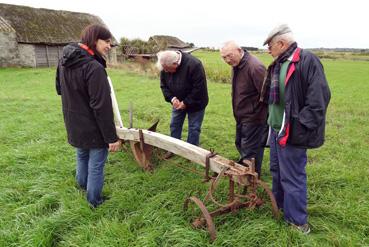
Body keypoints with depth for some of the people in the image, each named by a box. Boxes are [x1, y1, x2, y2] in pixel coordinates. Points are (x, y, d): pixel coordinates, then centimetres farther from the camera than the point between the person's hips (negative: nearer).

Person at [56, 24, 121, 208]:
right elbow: (101, 107, -26)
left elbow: (59, 89, 17)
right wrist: (112, 137, -20)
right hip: (94, 130, -8)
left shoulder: (64, 62, 2)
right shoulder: (94, 67, -26)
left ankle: (83, 186, 51)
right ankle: (95, 201, 27)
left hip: (74, 127, 9)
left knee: (82, 158, 28)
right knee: (96, 166, 10)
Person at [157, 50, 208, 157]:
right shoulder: (165, 66, -15)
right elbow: (164, 85, -3)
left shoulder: (194, 65, -33)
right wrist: (172, 98, -19)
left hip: (195, 103, -5)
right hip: (178, 102, 6)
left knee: (194, 128, 3)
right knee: (174, 125, 12)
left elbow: (199, 88, -29)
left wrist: (186, 103, -24)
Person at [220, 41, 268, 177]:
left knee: (250, 151, 3)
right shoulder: (236, 65, 5)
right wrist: (238, 113, 15)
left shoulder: (254, 67, -25)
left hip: (254, 117, -9)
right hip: (241, 116, 10)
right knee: (240, 144, 22)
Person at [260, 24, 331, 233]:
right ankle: (279, 205, 42)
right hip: (277, 129, 9)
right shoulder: (278, 64, 11)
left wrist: (301, 127, -24)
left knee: (292, 177, 3)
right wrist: (272, 122, 15)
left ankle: (298, 220, 21)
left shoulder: (307, 61, -17)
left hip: (292, 132, -9)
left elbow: (319, 98, -22)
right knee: (277, 171, 22)